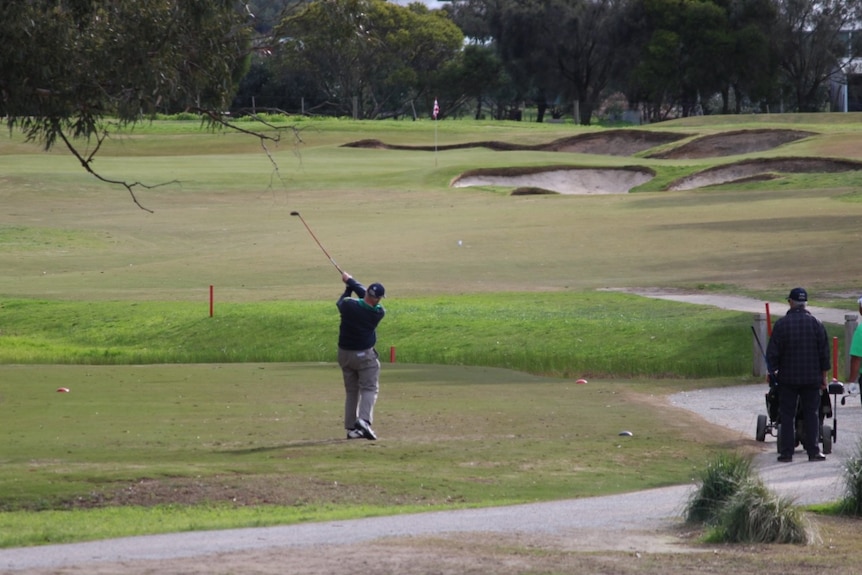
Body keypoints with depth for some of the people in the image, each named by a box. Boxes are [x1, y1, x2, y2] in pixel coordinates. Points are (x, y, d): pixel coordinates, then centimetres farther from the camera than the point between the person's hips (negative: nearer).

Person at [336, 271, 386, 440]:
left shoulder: (348, 305, -15)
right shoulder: (379, 312, -13)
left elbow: (341, 302, 11)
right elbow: (364, 294, 2)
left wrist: (348, 285, 22)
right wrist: (351, 281, 11)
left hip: (344, 354, 3)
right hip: (365, 355, -3)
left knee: (351, 391, 13)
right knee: (369, 388, -1)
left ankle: (351, 428, 11)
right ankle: (364, 420, -25)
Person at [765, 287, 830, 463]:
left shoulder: (781, 324, -7)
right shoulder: (816, 323, -2)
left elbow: (772, 354, -5)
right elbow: (824, 352, 1)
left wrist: (774, 370, 10)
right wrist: (824, 376, 9)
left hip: (787, 378, -1)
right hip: (812, 378, 1)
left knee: (787, 415, 4)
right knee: (812, 415, 6)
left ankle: (787, 452, 2)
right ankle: (813, 451, 2)